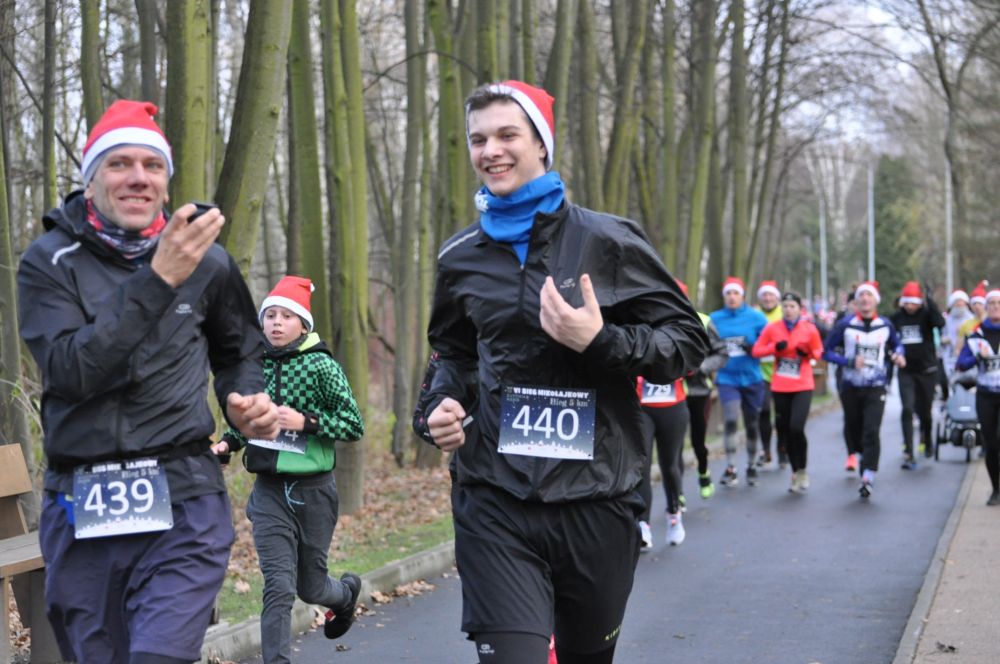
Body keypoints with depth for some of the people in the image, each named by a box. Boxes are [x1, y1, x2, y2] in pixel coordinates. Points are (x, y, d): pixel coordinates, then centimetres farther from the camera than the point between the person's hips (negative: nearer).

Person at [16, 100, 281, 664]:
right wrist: (157, 281, -22)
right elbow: (70, 370, -17)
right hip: (80, 512, 1)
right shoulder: (50, 262, 0)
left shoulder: (208, 263, 5)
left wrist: (250, 399, 1)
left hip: (183, 508, -1)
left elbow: (240, 352, 23)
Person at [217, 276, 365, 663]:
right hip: (269, 490, 2)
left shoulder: (322, 366, -8)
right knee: (279, 587, -11)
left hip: (314, 491, -2)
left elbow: (355, 426, -9)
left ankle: (346, 592, 49)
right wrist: (227, 444, -1)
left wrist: (305, 422, -21)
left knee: (310, 587, 14)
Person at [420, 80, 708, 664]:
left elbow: (688, 341, -2)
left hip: (597, 501, -1)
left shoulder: (609, 240, -3)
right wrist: (442, 403, 5)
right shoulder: (461, 258, 8)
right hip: (496, 505, 1)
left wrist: (600, 341, -18)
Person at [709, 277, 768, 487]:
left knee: (752, 425, 11)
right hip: (727, 379, 0)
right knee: (730, 421, -17)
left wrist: (753, 349, -20)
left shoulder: (756, 318, -2)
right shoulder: (714, 319, 2)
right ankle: (730, 468, -9)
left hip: (752, 379, 1)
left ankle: (751, 466, 28)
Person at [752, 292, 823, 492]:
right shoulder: (772, 328, -1)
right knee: (785, 431, 7)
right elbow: (756, 350, 2)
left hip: (803, 386, -2)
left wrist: (808, 352, -14)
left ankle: (802, 471, 2)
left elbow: (818, 352, 8)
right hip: (780, 387, 2)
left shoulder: (809, 329, -3)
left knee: (796, 427, -17)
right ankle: (795, 472, 24)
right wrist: (774, 347, -14)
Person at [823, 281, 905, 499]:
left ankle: (868, 478, -16)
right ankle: (860, 455, 43)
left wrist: (898, 355, -1)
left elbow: (896, 344, 22)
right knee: (852, 429, 11)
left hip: (876, 388, -1)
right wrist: (849, 362, -15)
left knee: (871, 431, -15)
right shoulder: (846, 325, -3)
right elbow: (827, 351, -1)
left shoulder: (885, 326, 3)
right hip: (851, 388, 1)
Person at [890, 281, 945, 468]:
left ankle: (927, 439, 43)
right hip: (906, 372, 1)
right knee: (907, 410, -13)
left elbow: (940, 323, -28)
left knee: (924, 411, 12)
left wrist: (930, 303, -30)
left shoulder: (926, 314, -6)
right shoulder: (896, 317, 1)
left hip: (927, 370, -1)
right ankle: (909, 454, -14)